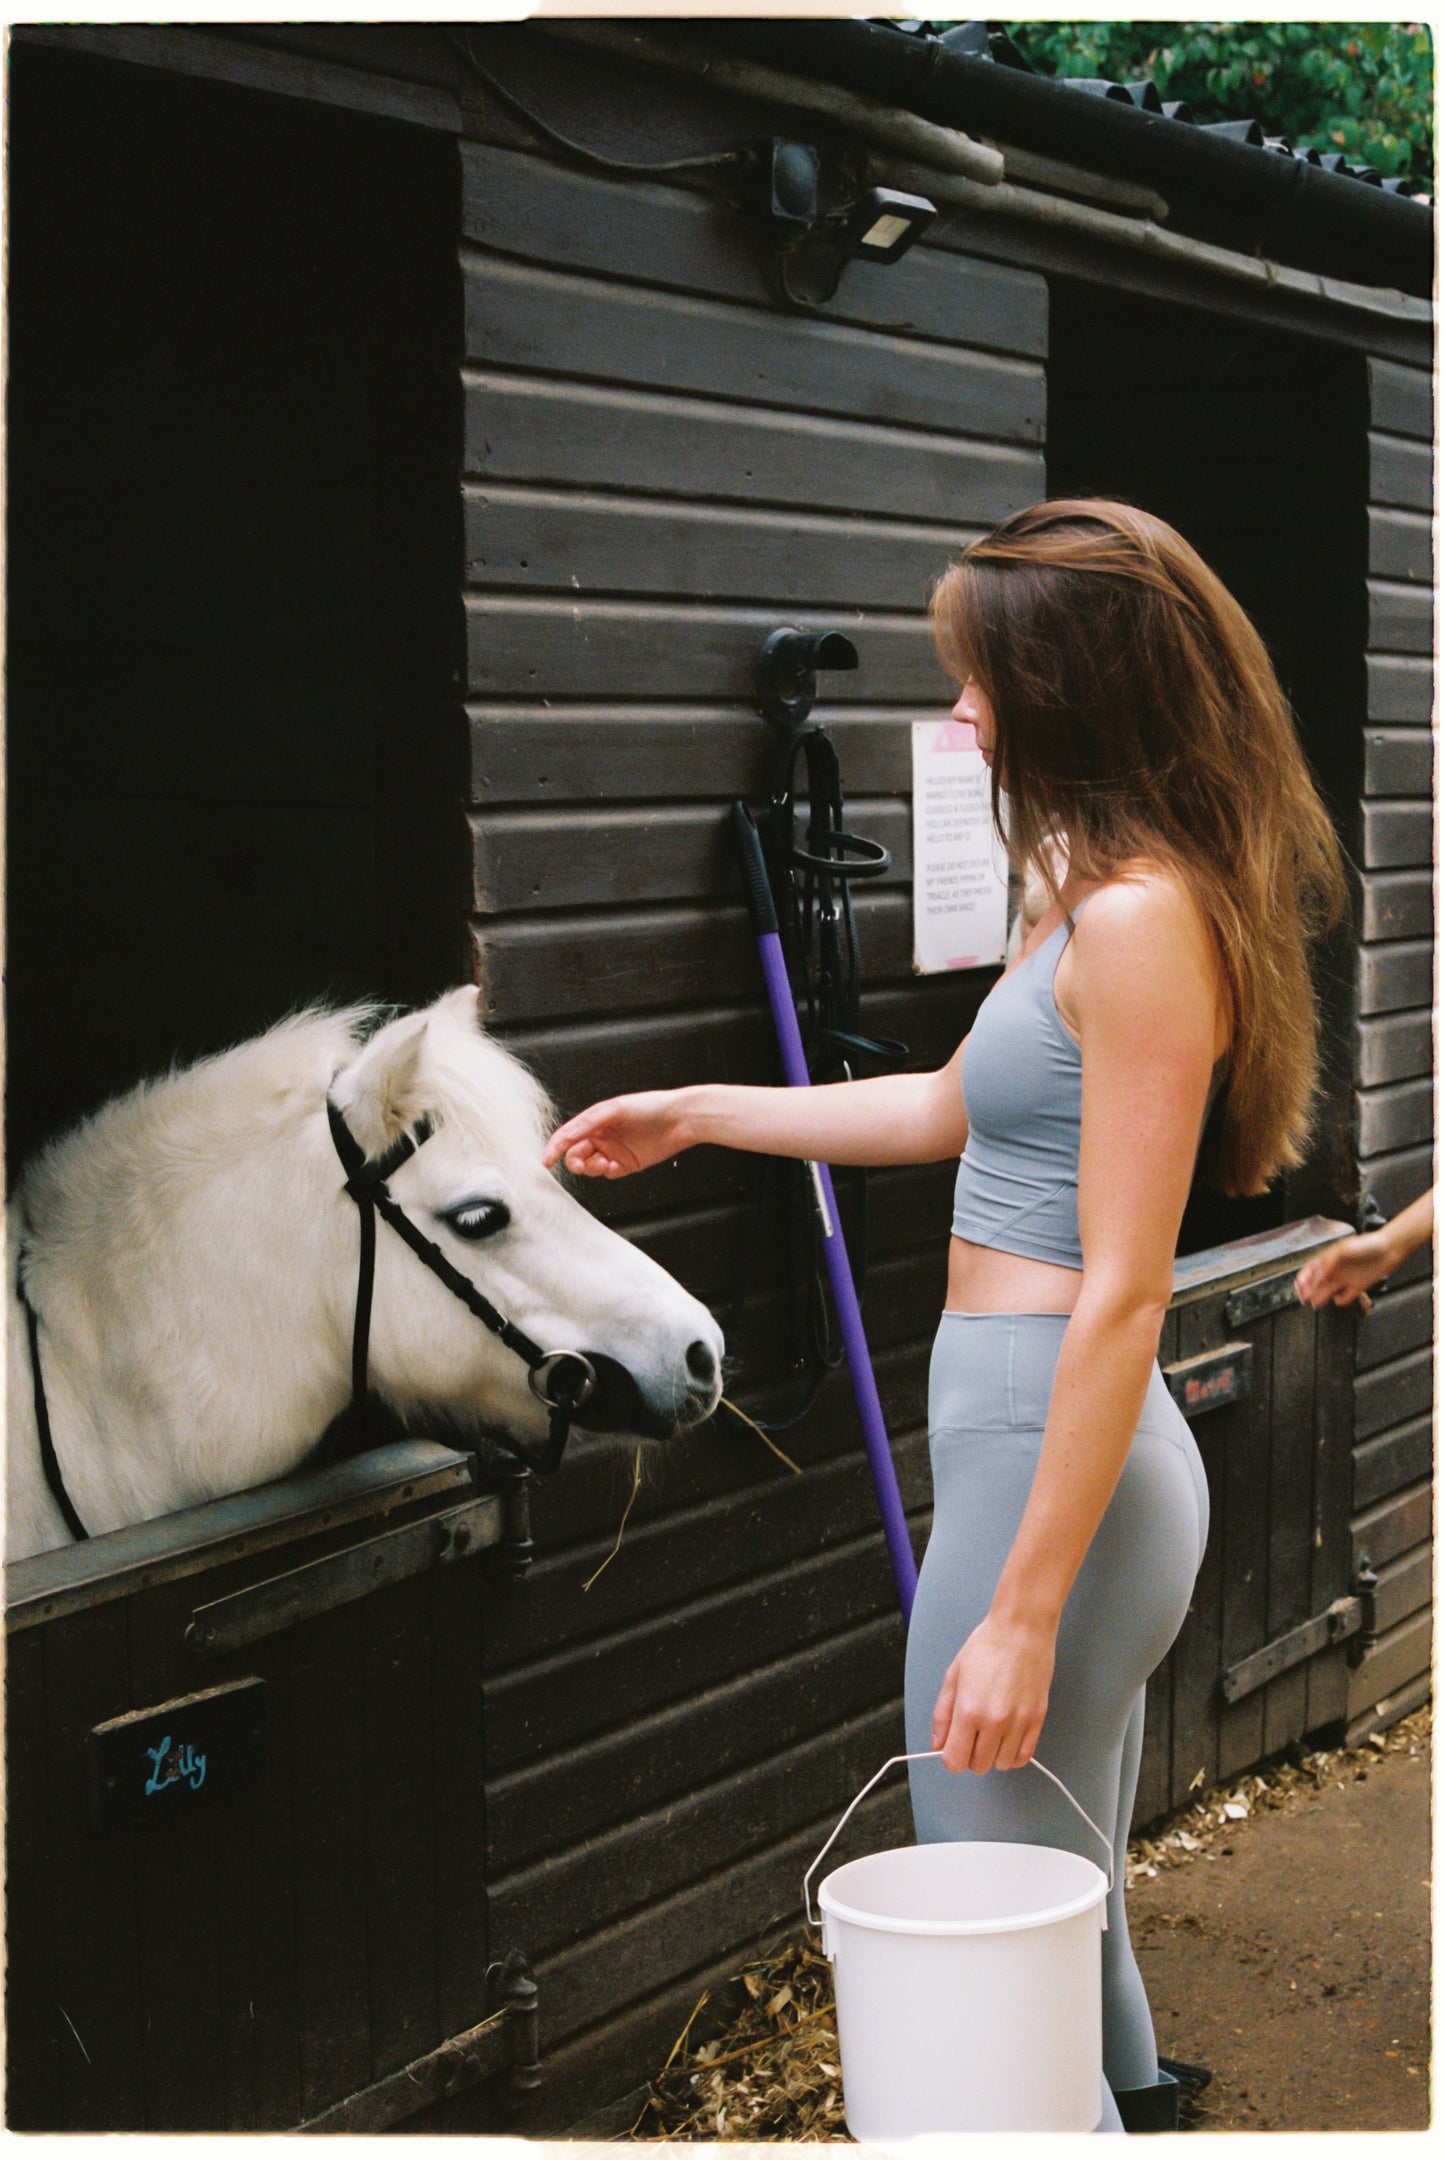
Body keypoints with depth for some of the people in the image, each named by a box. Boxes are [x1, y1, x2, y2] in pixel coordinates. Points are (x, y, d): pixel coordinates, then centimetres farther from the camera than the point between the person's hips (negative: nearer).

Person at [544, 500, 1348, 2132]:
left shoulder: (1140, 921, -18)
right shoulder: (1106, 899, 13)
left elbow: (1124, 1293, -21)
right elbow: (953, 1107, 26)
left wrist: (1021, 1613, -21)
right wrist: (694, 1115, 30)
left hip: (1054, 1459, -10)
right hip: (1044, 1441, 10)